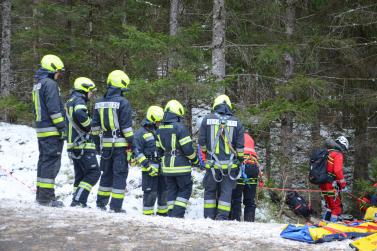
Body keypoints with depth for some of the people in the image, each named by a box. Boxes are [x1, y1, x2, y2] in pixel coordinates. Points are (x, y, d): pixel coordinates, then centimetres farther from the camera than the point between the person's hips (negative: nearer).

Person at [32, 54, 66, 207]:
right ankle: (46, 197, -10)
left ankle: (41, 194, 18)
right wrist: (62, 127, -16)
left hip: (41, 130, 10)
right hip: (52, 131, -10)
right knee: (51, 162, -9)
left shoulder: (37, 85, 19)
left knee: (44, 160, 14)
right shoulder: (50, 84, -12)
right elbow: (54, 109, -18)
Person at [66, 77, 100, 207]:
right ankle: (78, 200, -16)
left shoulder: (70, 102, 21)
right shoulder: (79, 100, -11)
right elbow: (80, 114, -33)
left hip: (73, 145, 10)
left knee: (80, 175, 14)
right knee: (94, 172, -9)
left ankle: (78, 202, 12)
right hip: (83, 144, -10)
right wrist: (88, 127, -17)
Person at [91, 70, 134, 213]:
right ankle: (116, 206, -3)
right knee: (120, 174, 0)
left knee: (107, 173, 18)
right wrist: (131, 142, -6)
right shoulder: (123, 103, -10)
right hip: (120, 144, -6)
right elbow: (127, 126, -12)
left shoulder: (100, 103, 9)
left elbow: (95, 126, 13)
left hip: (105, 144, 6)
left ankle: (101, 202, 21)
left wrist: (97, 142, 20)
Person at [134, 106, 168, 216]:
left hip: (163, 166, 6)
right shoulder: (141, 133, -5)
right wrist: (147, 165, -18)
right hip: (150, 168, -6)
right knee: (150, 191, -6)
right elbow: (137, 152, -10)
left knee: (164, 190, 11)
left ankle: (163, 211, 23)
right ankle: (148, 213, 3)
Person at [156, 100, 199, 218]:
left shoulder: (160, 129, 8)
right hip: (181, 166, -6)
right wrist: (195, 160, 0)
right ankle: (178, 213, -6)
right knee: (185, 189, 4)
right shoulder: (180, 127, -14)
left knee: (171, 189, 14)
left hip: (167, 166, 6)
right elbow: (187, 147, -15)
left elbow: (159, 148, 13)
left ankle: (171, 214, 11)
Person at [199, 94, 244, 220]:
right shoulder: (236, 122, 1)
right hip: (230, 164, 0)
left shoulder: (207, 120, -1)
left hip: (212, 163, 0)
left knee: (210, 191, 12)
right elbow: (240, 146, 0)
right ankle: (222, 217, 0)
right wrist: (240, 160, 12)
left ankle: (209, 217, 11)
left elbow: (202, 142, 1)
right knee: (226, 191, 6)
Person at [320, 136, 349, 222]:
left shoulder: (327, 153, 15)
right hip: (331, 184, -8)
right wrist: (342, 182, -9)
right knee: (337, 207, -1)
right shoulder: (338, 155, -11)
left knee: (329, 205, 22)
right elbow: (337, 170, -21)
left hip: (323, 184, 9)